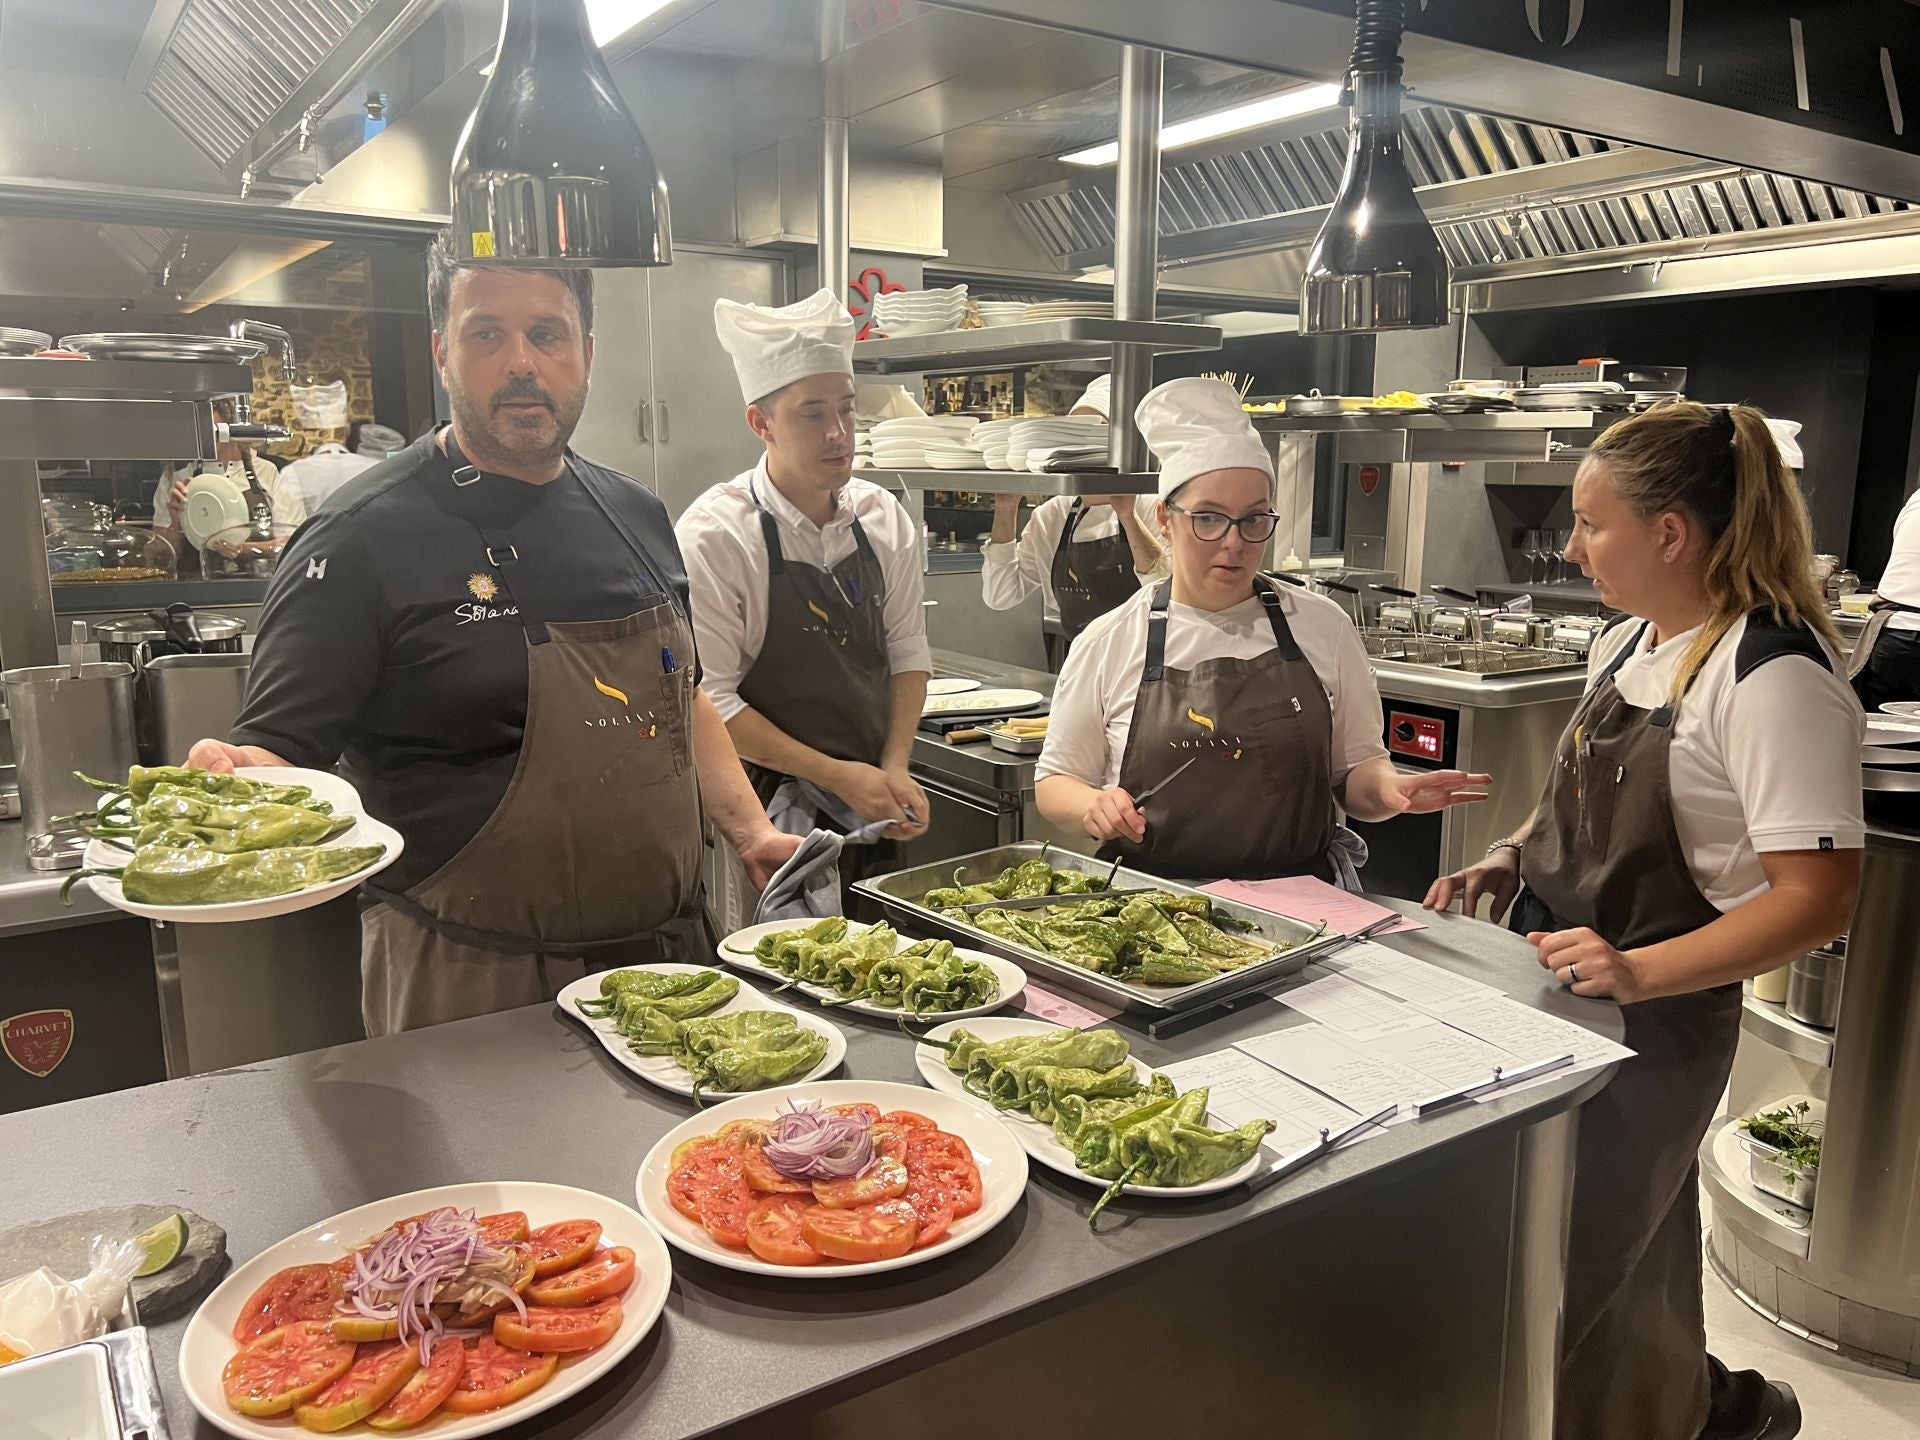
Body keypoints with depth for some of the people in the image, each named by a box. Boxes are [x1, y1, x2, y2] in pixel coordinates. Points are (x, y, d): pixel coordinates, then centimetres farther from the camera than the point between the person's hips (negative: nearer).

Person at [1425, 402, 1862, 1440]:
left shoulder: (1775, 679, -21)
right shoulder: (1629, 642, 5)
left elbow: (1817, 897, -22)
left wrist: (1641, 970, -30)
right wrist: (1510, 859, 3)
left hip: (1650, 1021, -8)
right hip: (1556, 982, 8)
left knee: (1571, 1278, 5)